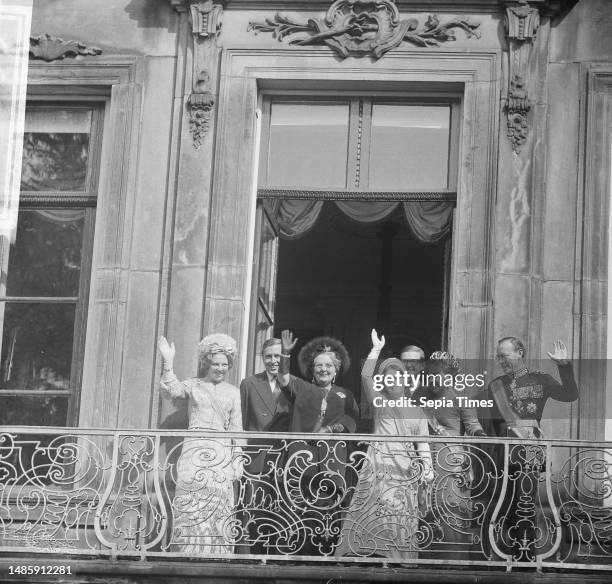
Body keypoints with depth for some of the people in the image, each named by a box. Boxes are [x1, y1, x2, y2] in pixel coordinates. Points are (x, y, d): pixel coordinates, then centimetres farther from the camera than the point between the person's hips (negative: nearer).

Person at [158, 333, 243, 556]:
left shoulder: (233, 392, 15)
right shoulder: (193, 385, 11)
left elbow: (236, 429, 12)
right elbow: (170, 391, -8)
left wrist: (237, 463, 6)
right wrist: (168, 363, -17)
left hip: (221, 455, 1)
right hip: (194, 452, -1)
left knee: (218, 510, -5)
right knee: (191, 507, -8)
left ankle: (215, 555, -2)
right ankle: (191, 554, -6)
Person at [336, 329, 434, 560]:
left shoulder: (416, 411, 18)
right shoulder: (379, 403, 14)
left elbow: (422, 444, 12)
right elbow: (365, 376, -1)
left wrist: (427, 467, -3)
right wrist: (377, 349, -1)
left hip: (405, 473, 1)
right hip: (379, 469, -1)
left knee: (399, 525, -6)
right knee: (373, 519, -11)